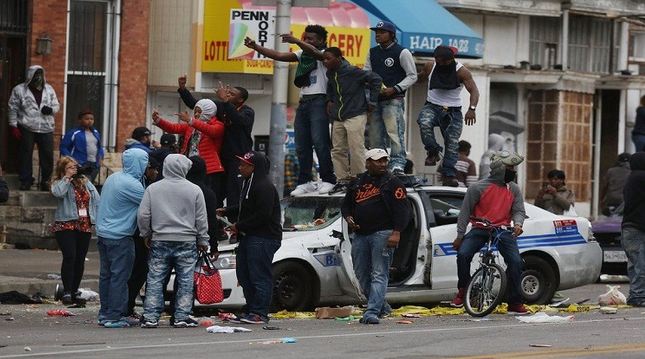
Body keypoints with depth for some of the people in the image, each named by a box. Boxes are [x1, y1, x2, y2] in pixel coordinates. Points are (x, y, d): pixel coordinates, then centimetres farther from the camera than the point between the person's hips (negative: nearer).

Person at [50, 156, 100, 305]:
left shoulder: (85, 182, 14)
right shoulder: (59, 183, -1)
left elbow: (97, 200, 15)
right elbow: (57, 193, -25)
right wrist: (67, 178, -16)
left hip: (84, 226, 5)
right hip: (66, 225, -5)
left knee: (80, 259, 7)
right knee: (69, 257, -15)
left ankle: (75, 291, 17)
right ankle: (67, 292, -14)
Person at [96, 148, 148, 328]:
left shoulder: (113, 178, 11)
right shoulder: (131, 184, -17)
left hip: (103, 232, 9)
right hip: (120, 237, -9)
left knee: (106, 274, 13)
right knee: (119, 276, -5)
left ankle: (104, 314, 19)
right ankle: (114, 317, -4)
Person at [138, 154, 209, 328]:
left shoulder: (153, 189, -1)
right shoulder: (194, 190, -3)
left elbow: (143, 216, 0)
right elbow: (201, 219, 0)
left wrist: (147, 235, 14)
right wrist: (203, 241, 10)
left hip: (159, 242, 1)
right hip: (187, 243, -1)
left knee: (155, 281, 5)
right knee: (185, 281, 6)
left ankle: (150, 317, 2)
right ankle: (181, 317, 5)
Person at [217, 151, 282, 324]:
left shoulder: (264, 187, -16)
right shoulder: (249, 184, 18)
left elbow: (262, 215, -21)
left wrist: (239, 226, -16)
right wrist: (226, 211, 16)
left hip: (263, 238, -11)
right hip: (248, 237, 11)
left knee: (260, 276, -8)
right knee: (244, 275, 12)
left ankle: (260, 313, -7)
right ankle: (250, 310, 19)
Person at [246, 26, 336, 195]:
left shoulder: (324, 54, -2)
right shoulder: (302, 54, 17)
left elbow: (314, 53, -25)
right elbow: (278, 56, 9)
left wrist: (295, 41, -40)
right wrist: (255, 47, -3)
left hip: (318, 101, -7)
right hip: (303, 102, 7)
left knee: (320, 142, -13)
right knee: (301, 145, 4)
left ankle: (328, 180, -7)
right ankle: (305, 182, 8)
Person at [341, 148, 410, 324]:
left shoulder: (393, 183, 0)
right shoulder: (357, 183, 15)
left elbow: (402, 209, -6)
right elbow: (346, 204, 23)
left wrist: (396, 233, -16)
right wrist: (348, 218, 1)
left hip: (383, 234, -6)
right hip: (360, 235, 6)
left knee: (379, 274, -11)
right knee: (362, 275, 9)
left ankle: (372, 312, -17)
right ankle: (382, 307, 24)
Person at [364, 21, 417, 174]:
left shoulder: (402, 52, -3)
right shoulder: (373, 52, 15)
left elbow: (412, 76, -3)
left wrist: (394, 89, -14)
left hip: (394, 99, -6)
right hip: (375, 99, 6)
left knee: (394, 131, -17)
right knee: (375, 135, 7)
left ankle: (397, 163, -20)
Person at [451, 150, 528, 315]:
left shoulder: (513, 189, 7)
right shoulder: (478, 188, -4)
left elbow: (519, 210, 7)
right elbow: (465, 212, 0)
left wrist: (517, 224, -17)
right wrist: (460, 236, -1)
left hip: (503, 230, 2)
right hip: (479, 230, -2)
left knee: (515, 261, -15)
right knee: (463, 254, -23)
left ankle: (515, 304, -5)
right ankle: (463, 291, 1)